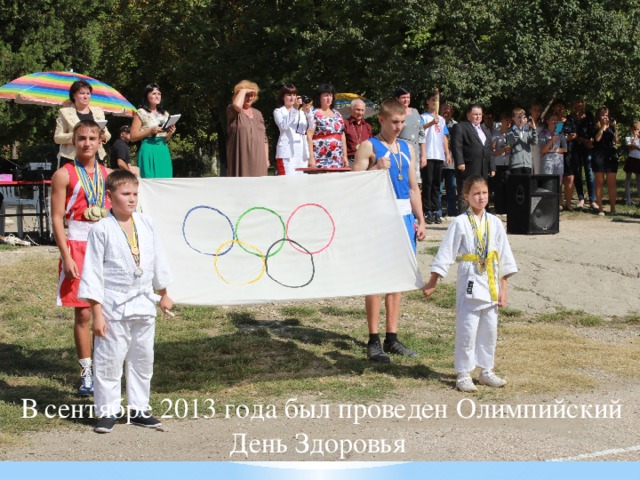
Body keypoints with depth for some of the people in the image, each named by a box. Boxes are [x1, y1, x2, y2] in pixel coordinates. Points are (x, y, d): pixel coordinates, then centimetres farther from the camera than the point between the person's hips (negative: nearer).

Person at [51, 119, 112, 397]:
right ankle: (87, 373, 5)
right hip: (77, 246, -4)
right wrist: (66, 257, -14)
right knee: (82, 313, -2)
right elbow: (57, 219, -7)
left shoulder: (108, 174, 10)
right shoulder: (64, 175, -3)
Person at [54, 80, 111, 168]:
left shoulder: (98, 111, 17)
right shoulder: (65, 112, 6)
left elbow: (107, 135, 18)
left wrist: (103, 135, -7)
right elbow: (57, 137, 1)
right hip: (72, 159, -3)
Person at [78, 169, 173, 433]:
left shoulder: (146, 224, 4)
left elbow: (158, 261, 15)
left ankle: (138, 408, 23)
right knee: (109, 360, -1)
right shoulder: (102, 230, -11)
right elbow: (93, 272, -10)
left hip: (144, 303, 5)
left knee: (142, 359, 12)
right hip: (114, 307, -5)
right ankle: (107, 411, 10)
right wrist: (97, 312, -12)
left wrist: (163, 294, 20)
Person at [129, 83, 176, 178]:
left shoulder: (165, 114, 16)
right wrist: (150, 130, -14)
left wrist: (170, 133, -1)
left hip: (163, 151, 5)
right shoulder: (141, 113, 1)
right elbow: (133, 137, -4)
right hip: (148, 151, -5)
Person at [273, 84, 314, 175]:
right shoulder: (278, 111, 5)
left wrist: (308, 111, -12)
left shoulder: (301, 111, 20)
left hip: (302, 153, 5)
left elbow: (311, 126, 6)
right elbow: (284, 125, -15)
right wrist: (295, 109, -20)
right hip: (287, 152, -5)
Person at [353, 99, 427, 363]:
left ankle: (392, 338, 16)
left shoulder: (407, 148, 15)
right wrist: (377, 169, -21)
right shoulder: (369, 146, -2)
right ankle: (373, 341, 1)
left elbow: (413, 187, 17)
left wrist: (420, 220, 12)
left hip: (404, 217, 6)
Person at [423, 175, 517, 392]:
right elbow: (446, 253, -5)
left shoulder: (494, 223, 5)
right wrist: (432, 282, -5)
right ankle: (463, 374, 7)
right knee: (467, 330, -3)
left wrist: (502, 287, 8)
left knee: (490, 329, 11)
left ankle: (486, 371, 24)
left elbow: (504, 256, 10)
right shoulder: (460, 223, -7)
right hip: (469, 283, -4)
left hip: (491, 284, 4)